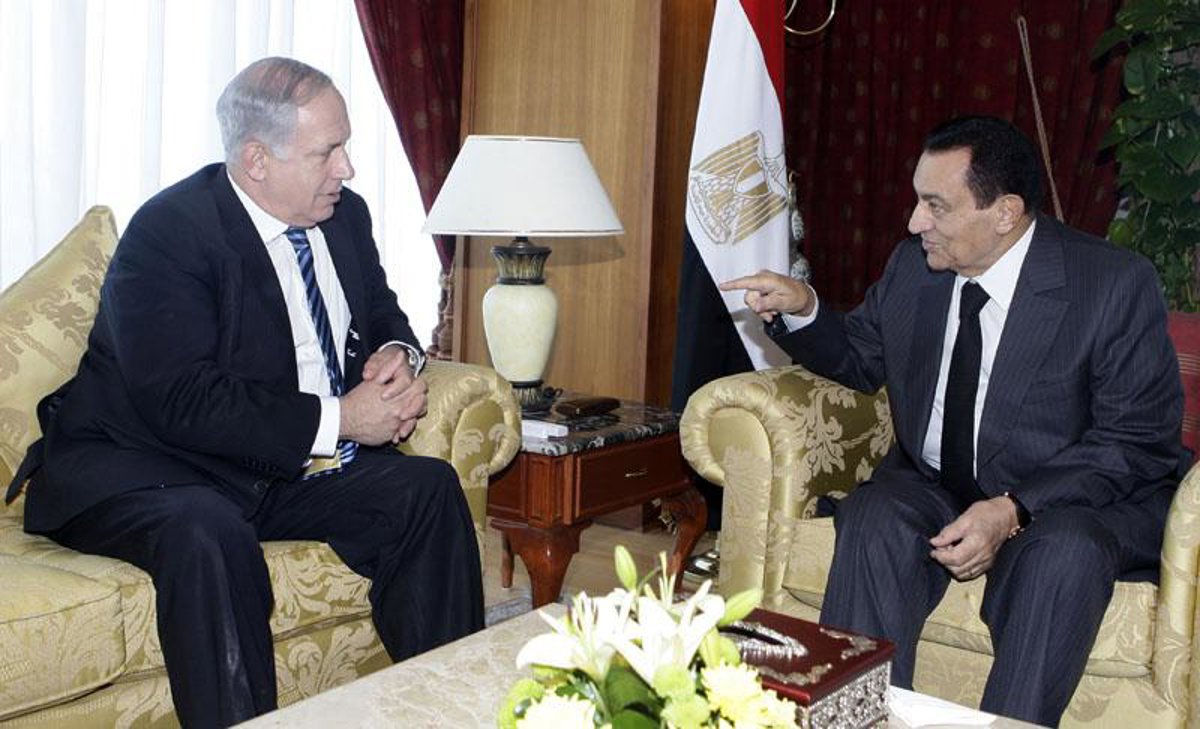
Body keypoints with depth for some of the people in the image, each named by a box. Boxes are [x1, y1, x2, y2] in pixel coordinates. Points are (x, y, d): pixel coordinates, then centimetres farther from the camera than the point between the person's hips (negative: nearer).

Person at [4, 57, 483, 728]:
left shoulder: (345, 215, 5)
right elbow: (183, 401, -25)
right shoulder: (167, 232, -17)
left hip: (295, 466, 7)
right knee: (209, 535, -37)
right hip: (143, 465, -6)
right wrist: (336, 420, -24)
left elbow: (384, 316, 21)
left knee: (429, 487, -12)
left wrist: (397, 353, -5)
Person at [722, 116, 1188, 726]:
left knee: (1063, 554, -36)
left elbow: (1134, 441, -13)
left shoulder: (1116, 284, -13)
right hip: (932, 486, 4)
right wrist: (801, 310, -4)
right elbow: (860, 361, 18)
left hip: (1071, 499, -3)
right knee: (873, 519, -28)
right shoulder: (912, 266, 1)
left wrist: (1012, 511, -26)